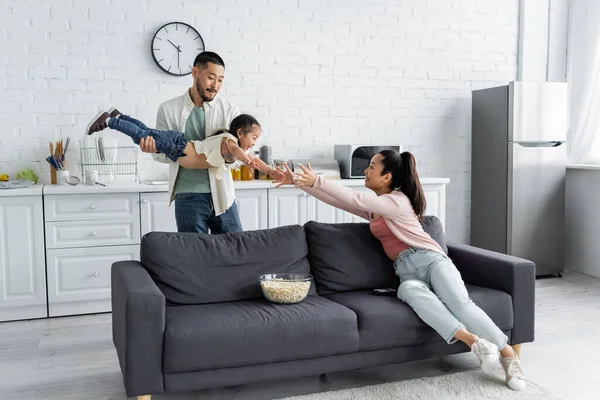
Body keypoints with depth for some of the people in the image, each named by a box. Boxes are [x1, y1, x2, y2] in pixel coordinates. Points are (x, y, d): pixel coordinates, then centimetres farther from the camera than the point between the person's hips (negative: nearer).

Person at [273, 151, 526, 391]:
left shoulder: (398, 200, -4)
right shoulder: (373, 208, 21)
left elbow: (355, 199, -14)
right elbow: (337, 200, 20)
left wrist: (316, 181, -13)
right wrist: (298, 182, 14)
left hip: (429, 260, -4)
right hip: (406, 272, 4)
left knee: (460, 303, -30)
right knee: (412, 292, -34)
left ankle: (508, 355, -24)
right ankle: (476, 343, -44)